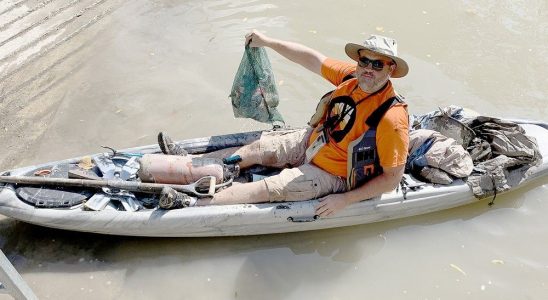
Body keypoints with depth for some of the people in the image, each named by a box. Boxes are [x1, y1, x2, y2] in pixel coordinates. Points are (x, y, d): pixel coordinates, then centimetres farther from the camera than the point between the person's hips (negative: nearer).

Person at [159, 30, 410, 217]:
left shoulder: (392, 119, -30)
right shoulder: (351, 77, -13)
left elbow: (392, 178, -25)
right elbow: (310, 58, -2)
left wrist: (345, 199, -26)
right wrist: (267, 42, -4)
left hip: (332, 174, -7)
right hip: (311, 141, 7)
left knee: (269, 188, -16)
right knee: (258, 148, 6)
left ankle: (194, 205, -15)